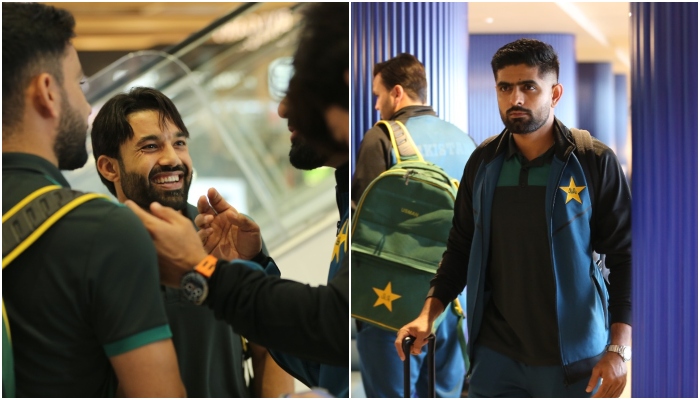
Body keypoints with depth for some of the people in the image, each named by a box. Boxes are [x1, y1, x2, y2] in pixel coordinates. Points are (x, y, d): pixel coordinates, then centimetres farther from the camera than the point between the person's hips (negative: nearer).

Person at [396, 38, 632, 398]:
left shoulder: (595, 163, -8)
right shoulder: (483, 161, 3)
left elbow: (624, 257, -7)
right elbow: (460, 248, 10)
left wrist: (618, 348, -13)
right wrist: (428, 313, -2)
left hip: (572, 355, -3)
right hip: (495, 351, 3)